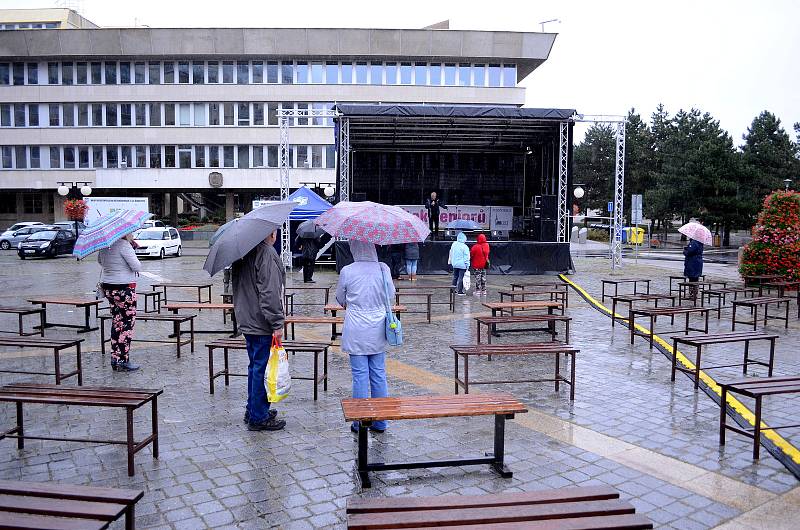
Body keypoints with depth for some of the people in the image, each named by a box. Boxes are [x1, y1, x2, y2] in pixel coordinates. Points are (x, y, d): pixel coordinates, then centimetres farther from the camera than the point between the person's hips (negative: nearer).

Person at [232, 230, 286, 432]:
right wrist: (277, 324, -20)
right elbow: (270, 293, -23)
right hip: (262, 324, -9)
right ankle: (259, 417, 7)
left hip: (247, 322, 9)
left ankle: (252, 410, 30)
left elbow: (237, 287, 20)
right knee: (263, 369, -1)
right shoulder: (267, 253, -18)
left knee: (255, 366, 19)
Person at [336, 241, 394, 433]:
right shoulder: (383, 269, -5)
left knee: (360, 376, 4)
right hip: (378, 331, 3)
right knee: (379, 374, 12)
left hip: (356, 332, -3)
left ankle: (360, 422, 13)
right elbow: (391, 296, 7)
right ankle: (380, 422, 21)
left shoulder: (347, 271, -10)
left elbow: (340, 299, 4)